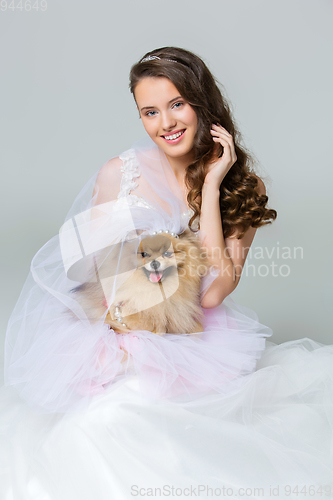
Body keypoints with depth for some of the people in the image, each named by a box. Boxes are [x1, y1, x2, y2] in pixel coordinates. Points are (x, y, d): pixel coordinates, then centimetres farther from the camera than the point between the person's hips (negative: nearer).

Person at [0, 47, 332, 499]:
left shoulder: (242, 188, 1)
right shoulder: (118, 176, -2)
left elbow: (214, 293, -12)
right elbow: (111, 291, 3)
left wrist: (211, 185, -12)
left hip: (205, 343, 2)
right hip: (128, 340, -1)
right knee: (106, 420, -29)